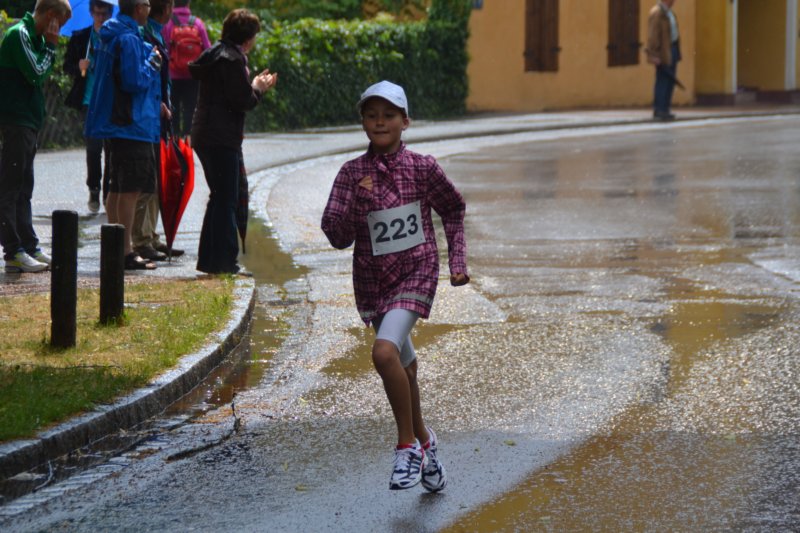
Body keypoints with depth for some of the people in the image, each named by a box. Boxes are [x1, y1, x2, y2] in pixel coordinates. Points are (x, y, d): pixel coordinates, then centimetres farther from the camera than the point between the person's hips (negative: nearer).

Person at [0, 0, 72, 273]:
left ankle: (29, 246, 18)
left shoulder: (35, 36, 16)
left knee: (23, 189, 13)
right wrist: (50, 47, -9)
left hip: (29, 122, 10)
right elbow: (37, 73, -18)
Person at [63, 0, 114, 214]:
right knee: (93, 146, -7)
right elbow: (67, 66, 10)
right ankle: (94, 190, 8)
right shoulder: (80, 38, 9)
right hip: (90, 101, 0)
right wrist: (79, 67, -10)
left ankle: (109, 194, 9)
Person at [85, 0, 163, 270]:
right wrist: (153, 64, -7)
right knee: (130, 188, -8)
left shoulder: (111, 37, 15)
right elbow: (134, 81, -24)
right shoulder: (129, 40, -17)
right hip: (132, 124, -10)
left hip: (115, 124, 10)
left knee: (118, 188, 15)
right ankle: (126, 252, -8)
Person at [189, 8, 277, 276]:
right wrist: (258, 89, -1)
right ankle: (224, 261, -5)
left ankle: (209, 259, 19)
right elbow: (242, 101, -19)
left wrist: (254, 86, 16)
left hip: (205, 135, 10)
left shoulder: (216, 54, 16)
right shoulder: (232, 60, -15)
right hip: (221, 138, -10)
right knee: (226, 200, -6)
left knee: (220, 198, 16)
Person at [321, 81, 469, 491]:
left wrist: (457, 261, 9)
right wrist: (356, 201, -25)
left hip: (416, 275, -3)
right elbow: (338, 237, -9)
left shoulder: (422, 168, -6)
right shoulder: (352, 173, -4)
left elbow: (453, 210, 12)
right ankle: (423, 442, 37)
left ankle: (407, 445, -11)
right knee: (403, 367, 15)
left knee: (385, 352, -25)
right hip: (372, 280, 3)